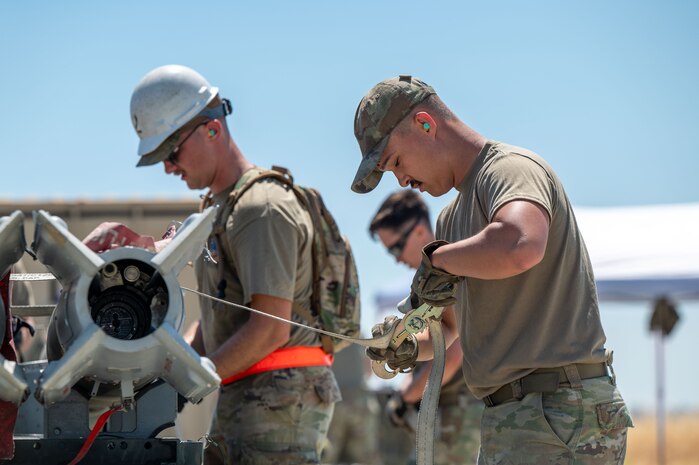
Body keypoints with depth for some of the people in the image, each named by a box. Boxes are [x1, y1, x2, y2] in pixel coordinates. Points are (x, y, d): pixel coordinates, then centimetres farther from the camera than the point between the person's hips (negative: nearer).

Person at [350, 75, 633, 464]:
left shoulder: (510, 167, -9)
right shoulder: (453, 218, 22)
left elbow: (520, 247, -34)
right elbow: (447, 328, 31)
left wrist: (438, 258, -17)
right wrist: (408, 347, 9)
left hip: (561, 414, -10)